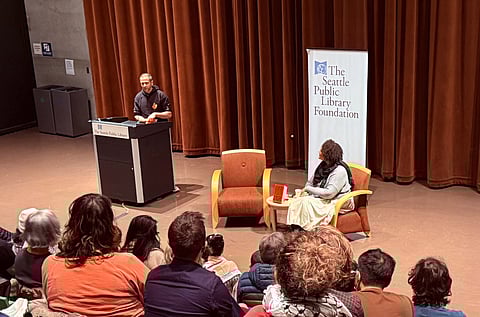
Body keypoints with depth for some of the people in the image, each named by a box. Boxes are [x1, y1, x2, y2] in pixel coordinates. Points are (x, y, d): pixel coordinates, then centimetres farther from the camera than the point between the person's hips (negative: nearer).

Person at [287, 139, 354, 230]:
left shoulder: (339, 171, -20)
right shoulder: (323, 165, 7)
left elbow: (329, 193, -25)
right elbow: (311, 181, 19)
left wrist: (308, 189, -17)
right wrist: (305, 191, -3)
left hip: (337, 202, -8)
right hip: (320, 198, 8)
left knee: (307, 203, -30)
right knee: (296, 202, -15)